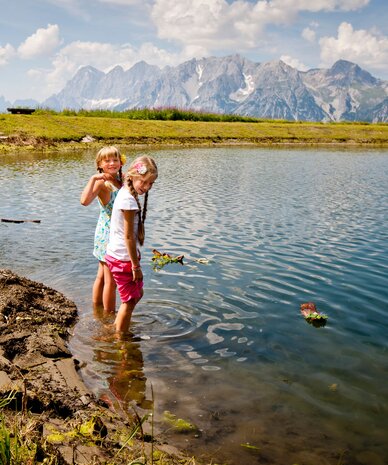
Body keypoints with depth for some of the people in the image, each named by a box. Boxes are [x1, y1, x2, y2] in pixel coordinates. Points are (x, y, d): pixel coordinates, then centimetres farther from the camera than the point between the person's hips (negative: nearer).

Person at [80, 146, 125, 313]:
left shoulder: (120, 180, 7)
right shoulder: (101, 183, -17)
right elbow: (85, 200, -34)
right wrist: (93, 178, -32)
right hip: (108, 234, -8)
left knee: (102, 276, 21)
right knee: (111, 280, 1)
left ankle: (97, 310, 35)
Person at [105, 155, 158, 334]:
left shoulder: (126, 193, 7)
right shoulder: (129, 200, -23)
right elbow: (128, 236, -21)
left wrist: (135, 258, 17)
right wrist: (136, 265, -15)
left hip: (117, 256, 10)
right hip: (123, 259, -10)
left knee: (137, 294, 23)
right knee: (130, 301, 6)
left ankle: (116, 327, 37)